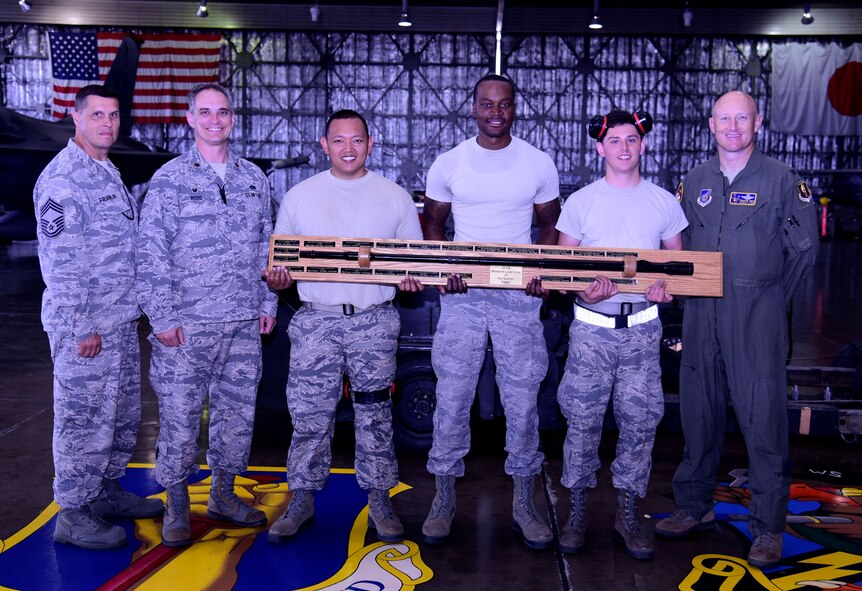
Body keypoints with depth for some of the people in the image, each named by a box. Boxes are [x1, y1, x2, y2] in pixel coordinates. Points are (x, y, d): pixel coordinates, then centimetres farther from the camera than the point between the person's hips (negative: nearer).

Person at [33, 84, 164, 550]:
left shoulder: (108, 173, 16)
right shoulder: (62, 178, -13)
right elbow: (61, 260, -18)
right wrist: (83, 327, -19)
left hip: (121, 320, 9)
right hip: (84, 328, -9)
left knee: (123, 415, 17)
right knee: (85, 420, 0)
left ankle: (106, 490, 33)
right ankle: (73, 515, 13)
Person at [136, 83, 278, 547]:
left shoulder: (253, 177, 12)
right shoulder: (169, 178, -2)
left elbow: (266, 246, 16)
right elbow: (150, 254, -5)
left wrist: (268, 303, 11)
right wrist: (162, 317, -10)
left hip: (243, 323, 4)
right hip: (187, 324, -4)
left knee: (237, 411, 11)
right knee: (179, 416, 1)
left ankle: (223, 495, 28)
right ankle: (177, 505, 18)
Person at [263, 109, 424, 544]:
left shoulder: (395, 197, 7)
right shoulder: (300, 196, 8)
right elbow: (279, 261, 11)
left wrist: (412, 280, -12)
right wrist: (276, 279, -11)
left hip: (375, 321, 0)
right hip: (316, 320, 0)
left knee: (375, 415, 8)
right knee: (309, 415, 4)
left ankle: (379, 499, 22)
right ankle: (302, 499, 20)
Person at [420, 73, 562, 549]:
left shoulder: (539, 163, 3)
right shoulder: (448, 163, 4)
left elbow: (551, 224, 12)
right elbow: (432, 221, 12)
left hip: (519, 296, 0)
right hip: (461, 295, 0)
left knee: (522, 399, 4)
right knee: (452, 397, 2)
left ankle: (523, 504, 19)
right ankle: (444, 499, 18)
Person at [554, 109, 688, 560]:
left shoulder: (664, 201, 7)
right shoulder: (580, 202, 3)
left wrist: (665, 285, -9)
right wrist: (583, 291, -16)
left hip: (643, 326, 2)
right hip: (591, 326, -1)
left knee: (640, 420, 5)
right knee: (583, 419, 2)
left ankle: (627, 516, 20)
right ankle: (578, 512, 19)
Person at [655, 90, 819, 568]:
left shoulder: (781, 179, -1)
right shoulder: (695, 181, 12)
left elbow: (803, 246, 2)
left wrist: (772, 298, 3)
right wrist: (688, 292, 10)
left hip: (756, 317, -4)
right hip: (701, 315, 4)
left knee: (763, 417, -3)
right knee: (698, 411, 11)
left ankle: (768, 527, 9)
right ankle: (694, 506, 27)